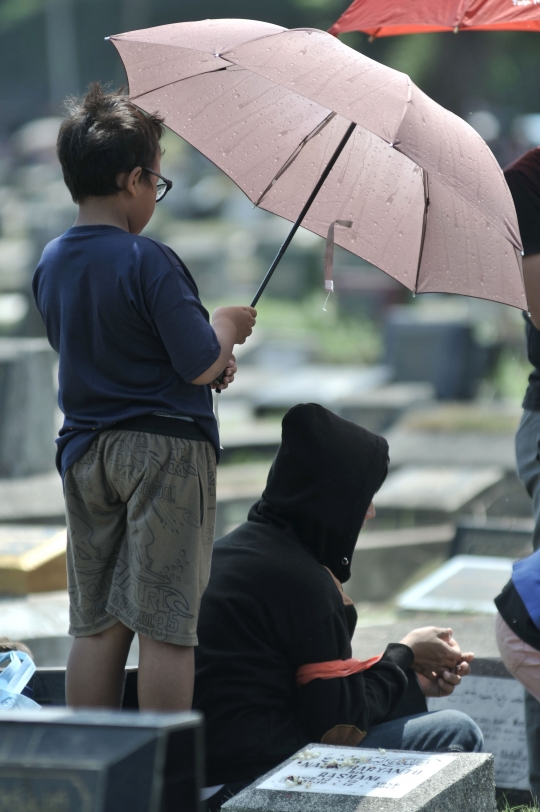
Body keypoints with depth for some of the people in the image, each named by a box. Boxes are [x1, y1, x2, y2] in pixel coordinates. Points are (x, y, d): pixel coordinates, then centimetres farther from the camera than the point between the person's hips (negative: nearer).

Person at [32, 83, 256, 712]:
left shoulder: (50, 265, 6)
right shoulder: (149, 261, -17)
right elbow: (201, 366, -16)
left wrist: (208, 353, 16)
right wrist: (225, 328, 5)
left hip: (85, 455, 7)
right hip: (165, 449, -7)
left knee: (95, 625, 11)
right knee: (165, 626, -2)